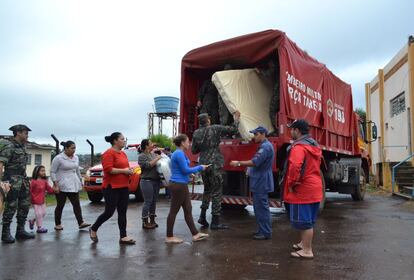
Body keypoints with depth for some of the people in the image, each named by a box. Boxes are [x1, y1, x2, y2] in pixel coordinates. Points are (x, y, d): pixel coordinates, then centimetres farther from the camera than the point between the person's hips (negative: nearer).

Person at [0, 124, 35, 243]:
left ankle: (20, 230, 19)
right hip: (12, 180, -8)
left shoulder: (22, 146, 14)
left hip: (22, 179, 8)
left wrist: (25, 179, 15)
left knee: (25, 205, 10)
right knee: (11, 206, -3)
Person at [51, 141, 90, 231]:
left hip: (74, 185, 6)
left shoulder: (76, 158, 10)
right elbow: (52, 172, -9)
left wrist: (80, 181, 18)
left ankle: (81, 223, -1)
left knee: (76, 204, 0)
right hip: (61, 186, -5)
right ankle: (57, 224, 16)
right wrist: (56, 185, -15)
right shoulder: (58, 158, -9)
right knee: (60, 205, 4)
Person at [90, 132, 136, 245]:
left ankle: (123, 237, 12)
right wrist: (123, 171, -19)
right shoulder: (109, 153, -12)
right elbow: (108, 169, -22)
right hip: (111, 188, -8)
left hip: (123, 187, 8)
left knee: (122, 212, 7)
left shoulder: (123, 153, 14)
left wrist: (129, 170, 4)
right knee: (109, 212, -1)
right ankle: (93, 229, 23)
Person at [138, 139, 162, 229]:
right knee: (148, 202, -5)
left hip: (156, 181, 8)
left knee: (154, 201, 11)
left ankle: (152, 220, 19)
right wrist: (157, 159, -15)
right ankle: (145, 222, 3)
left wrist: (162, 156, 4)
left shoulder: (153, 154, 15)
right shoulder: (142, 156, -7)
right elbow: (148, 165, -21)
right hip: (147, 181, -7)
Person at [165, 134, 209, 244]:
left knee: (188, 210, 11)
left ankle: (195, 234, 17)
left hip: (182, 185, 10)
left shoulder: (180, 153, 14)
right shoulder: (179, 154, -16)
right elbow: (185, 170, -17)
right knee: (174, 211, 0)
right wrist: (200, 168, -7)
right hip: (178, 185, -10)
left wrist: (191, 174, 12)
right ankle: (169, 237, 11)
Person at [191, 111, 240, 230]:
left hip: (203, 165, 5)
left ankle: (202, 216, 19)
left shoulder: (196, 133, 5)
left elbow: (194, 150, 11)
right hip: (215, 165, -5)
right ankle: (215, 222, 4)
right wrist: (236, 119, 10)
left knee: (207, 190, 22)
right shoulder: (215, 129, -7)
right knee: (216, 192, 2)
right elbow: (233, 130, -5)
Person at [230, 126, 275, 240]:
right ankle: (262, 230, 25)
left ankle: (266, 233, 2)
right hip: (260, 183, 11)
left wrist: (238, 163, -19)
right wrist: (250, 169, 12)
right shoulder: (263, 146, 17)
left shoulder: (266, 147, -18)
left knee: (262, 207, -5)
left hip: (261, 183, -11)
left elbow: (255, 162, -24)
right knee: (259, 207, 16)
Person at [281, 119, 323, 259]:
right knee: (308, 220, 20)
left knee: (304, 221, 0)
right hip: (314, 189, 10)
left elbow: (295, 167, -30)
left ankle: (307, 251, 9)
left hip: (302, 191, -10)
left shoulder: (298, 147, -18)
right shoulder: (314, 145, 14)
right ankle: (304, 244, 35)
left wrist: (291, 184, -19)